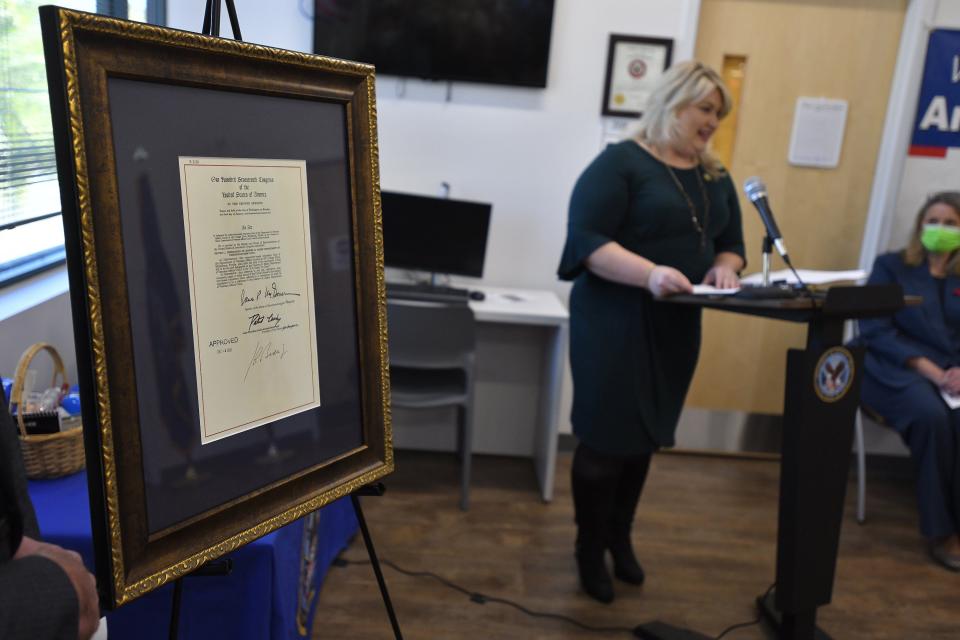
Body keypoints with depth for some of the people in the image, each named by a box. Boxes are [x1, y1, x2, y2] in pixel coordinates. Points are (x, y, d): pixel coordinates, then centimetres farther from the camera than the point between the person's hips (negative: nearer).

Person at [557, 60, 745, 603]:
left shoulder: (716, 177, 13)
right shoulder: (622, 162, -9)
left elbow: (732, 244, 17)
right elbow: (587, 240, -18)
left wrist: (724, 268, -7)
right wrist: (650, 273, -31)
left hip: (676, 326, 7)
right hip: (616, 322, -6)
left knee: (646, 438, 15)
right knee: (606, 438, 2)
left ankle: (621, 538, 35)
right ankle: (590, 550, 23)